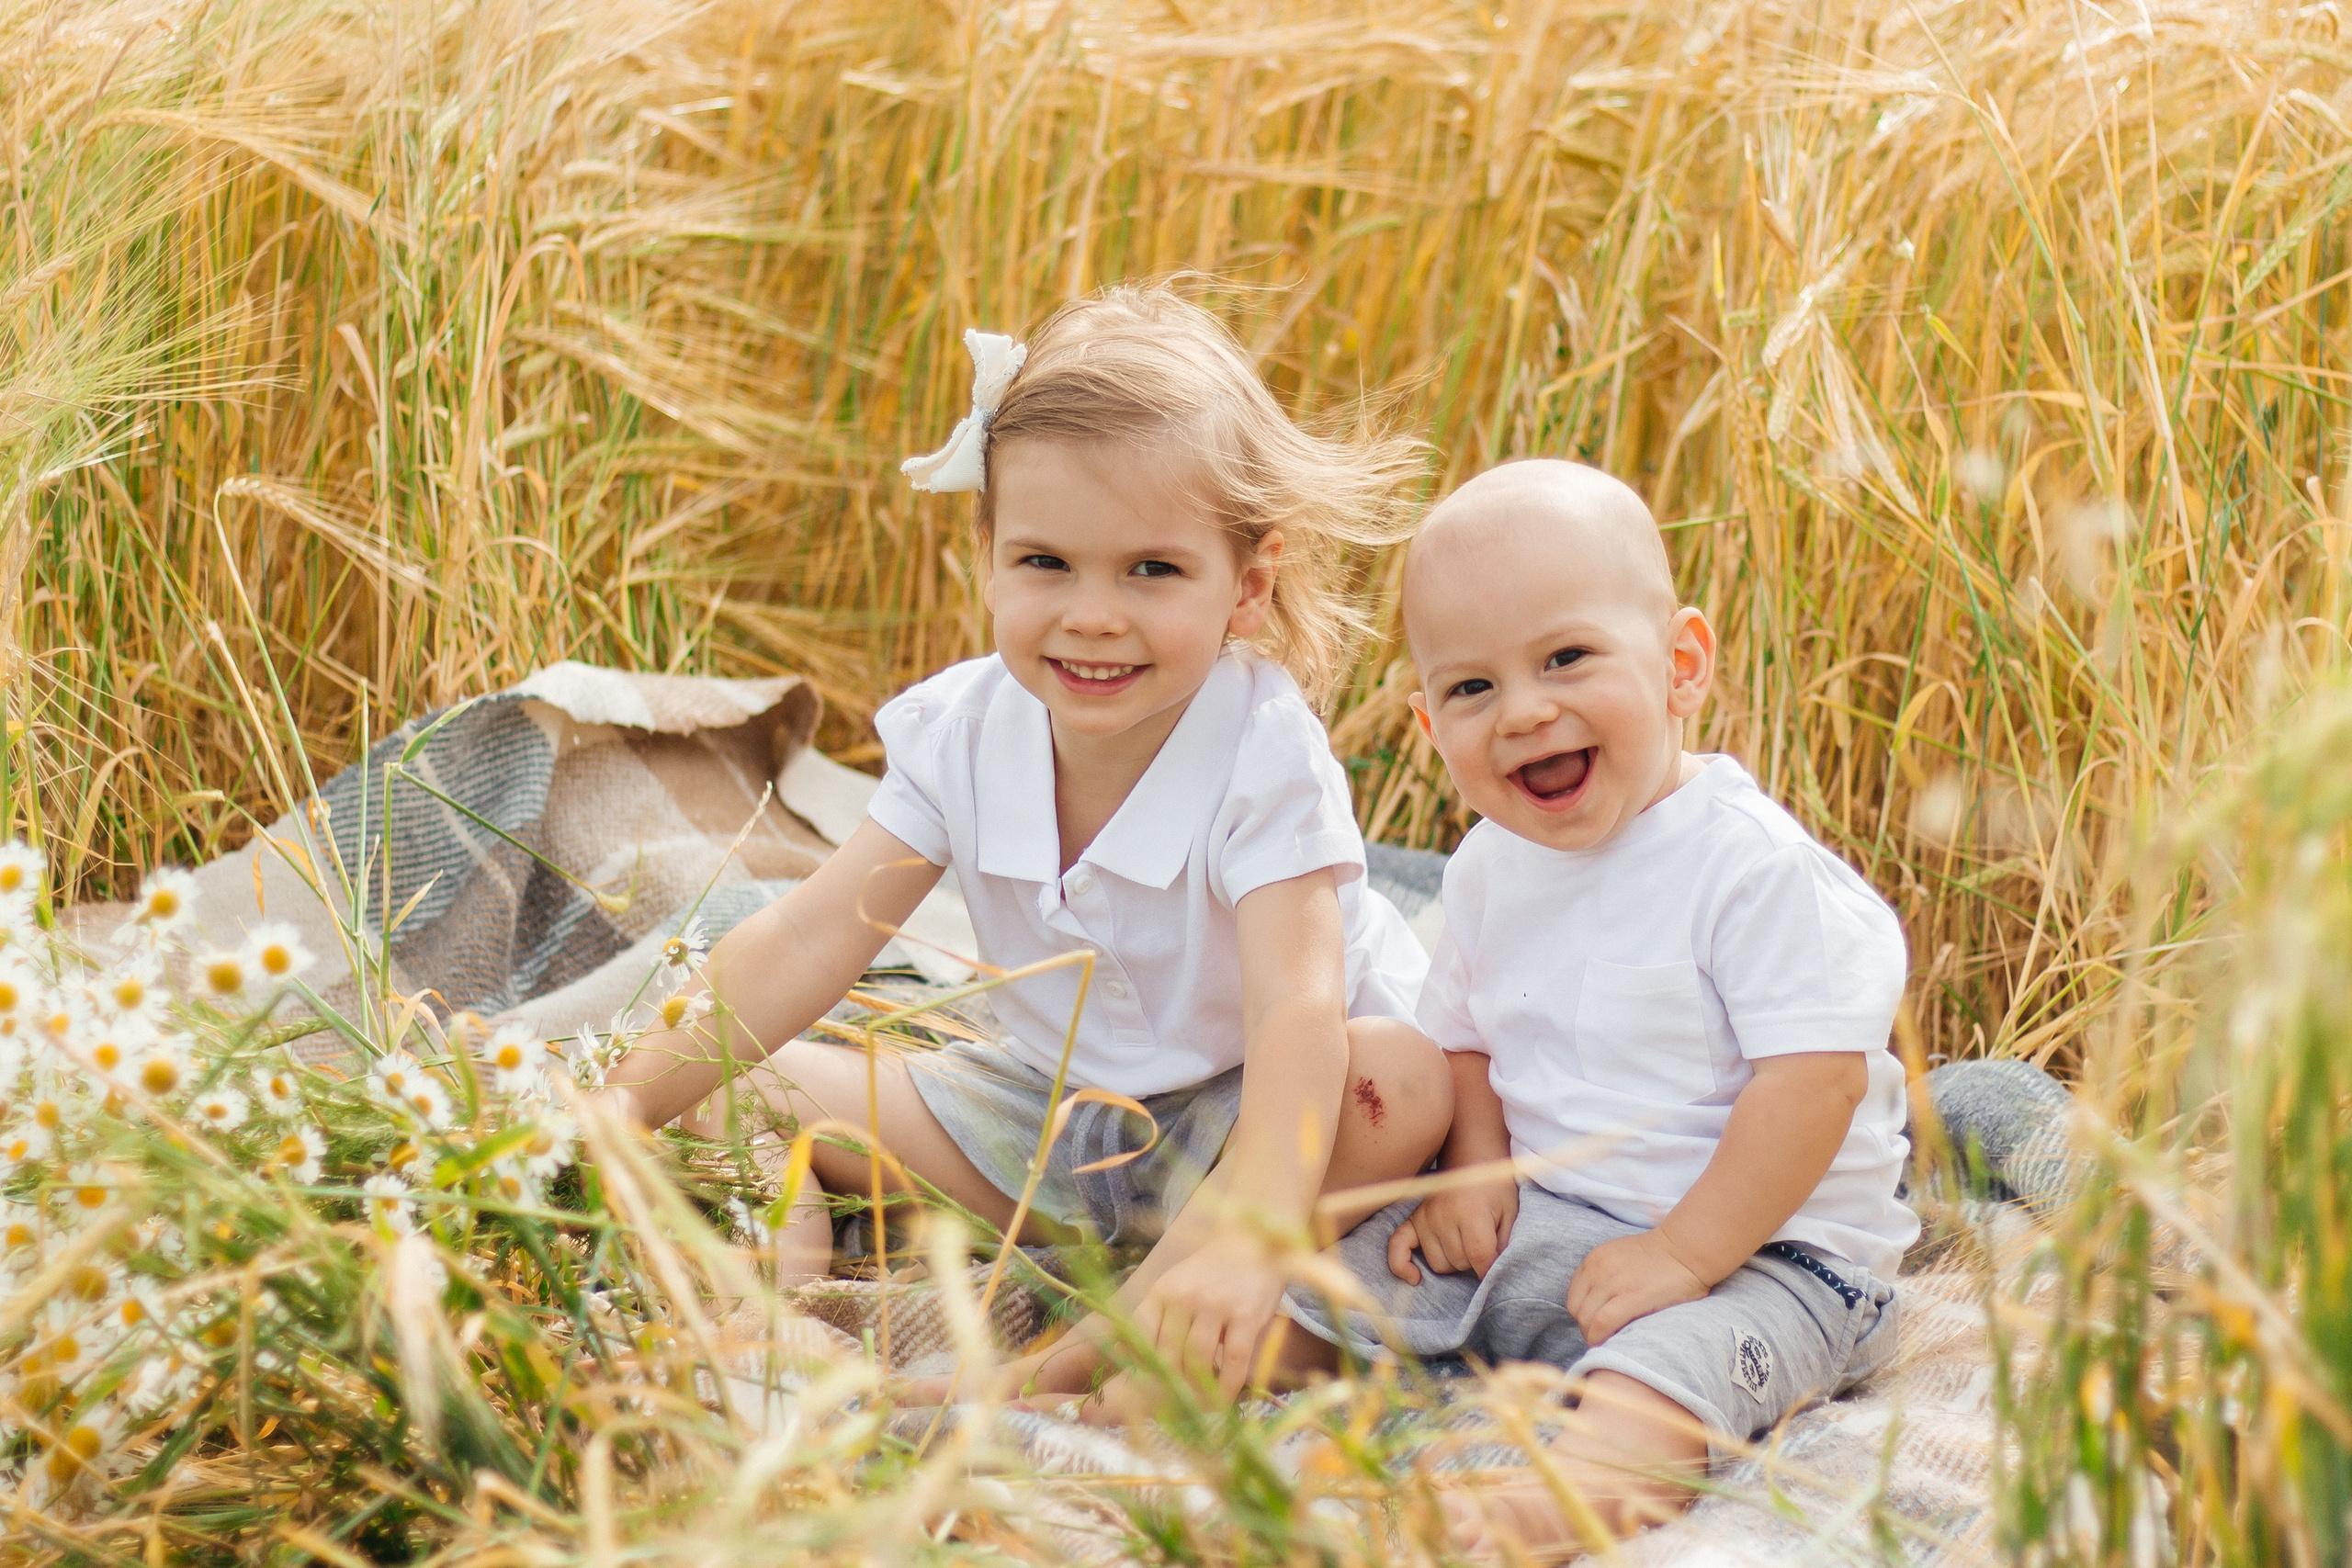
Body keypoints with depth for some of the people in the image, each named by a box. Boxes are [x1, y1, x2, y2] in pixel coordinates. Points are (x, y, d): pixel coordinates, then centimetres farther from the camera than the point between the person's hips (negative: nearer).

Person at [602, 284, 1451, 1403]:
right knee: (732, 1080, -3)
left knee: (1405, 1081, -37)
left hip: (1235, 1117, -4)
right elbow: (802, 949, -13)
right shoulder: (963, 733, -12)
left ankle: (1085, 1351, -37)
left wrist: (1249, 1241, -58)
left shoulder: (1263, 754, -27)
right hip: (1047, 1109, 4)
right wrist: (620, 1108, -25)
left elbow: (1295, 1011, -41)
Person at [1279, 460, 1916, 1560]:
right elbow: (1464, 1035, 20)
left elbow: (1816, 1075, -21)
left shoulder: (1754, 868, -17)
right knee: (1341, 1273, 1)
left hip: (1752, 1248, -8)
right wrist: (1476, 1167, 0)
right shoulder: (1490, 870, 6)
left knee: (1659, 1363, -36)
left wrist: (1685, 1254, -22)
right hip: (1530, 1224, 8)